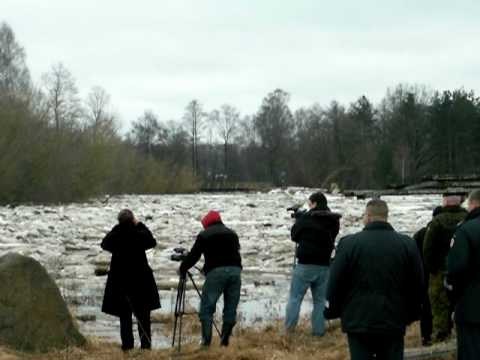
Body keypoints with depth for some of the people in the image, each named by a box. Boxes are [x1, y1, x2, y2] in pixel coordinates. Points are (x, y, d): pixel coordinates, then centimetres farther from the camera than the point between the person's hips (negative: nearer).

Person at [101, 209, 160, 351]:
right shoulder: (140, 235, -13)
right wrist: (140, 225, 9)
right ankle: (146, 345, 6)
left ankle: (127, 345, 4)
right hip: (141, 281, -1)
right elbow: (152, 242, 7)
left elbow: (104, 244, 10)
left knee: (125, 316, 8)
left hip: (120, 282, 1)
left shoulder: (115, 236, -11)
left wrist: (116, 228, 6)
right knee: (143, 316, 7)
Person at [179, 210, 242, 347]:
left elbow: (193, 255, 10)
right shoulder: (232, 234, 22)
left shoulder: (204, 235, 9)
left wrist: (182, 269, 25)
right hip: (235, 270, 4)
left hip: (216, 271, -4)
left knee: (206, 308, 0)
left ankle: (206, 341, -8)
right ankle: (224, 341, 6)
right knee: (230, 309, 9)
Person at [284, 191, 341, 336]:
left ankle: (289, 329, -2)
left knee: (295, 297, 3)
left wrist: (299, 218, 19)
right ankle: (318, 331, 9)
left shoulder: (305, 218, -10)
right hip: (324, 266, 4)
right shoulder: (334, 221, 3)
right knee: (320, 300, 10)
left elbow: (294, 236, 2)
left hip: (305, 264, -4)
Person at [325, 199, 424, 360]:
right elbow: (417, 285, 7)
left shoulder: (348, 243, -7)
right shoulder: (408, 244, 1)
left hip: (358, 322, -2)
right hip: (394, 323, 2)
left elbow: (335, 283, -4)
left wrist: (331, 311, 10)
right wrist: (411, 315, 18)